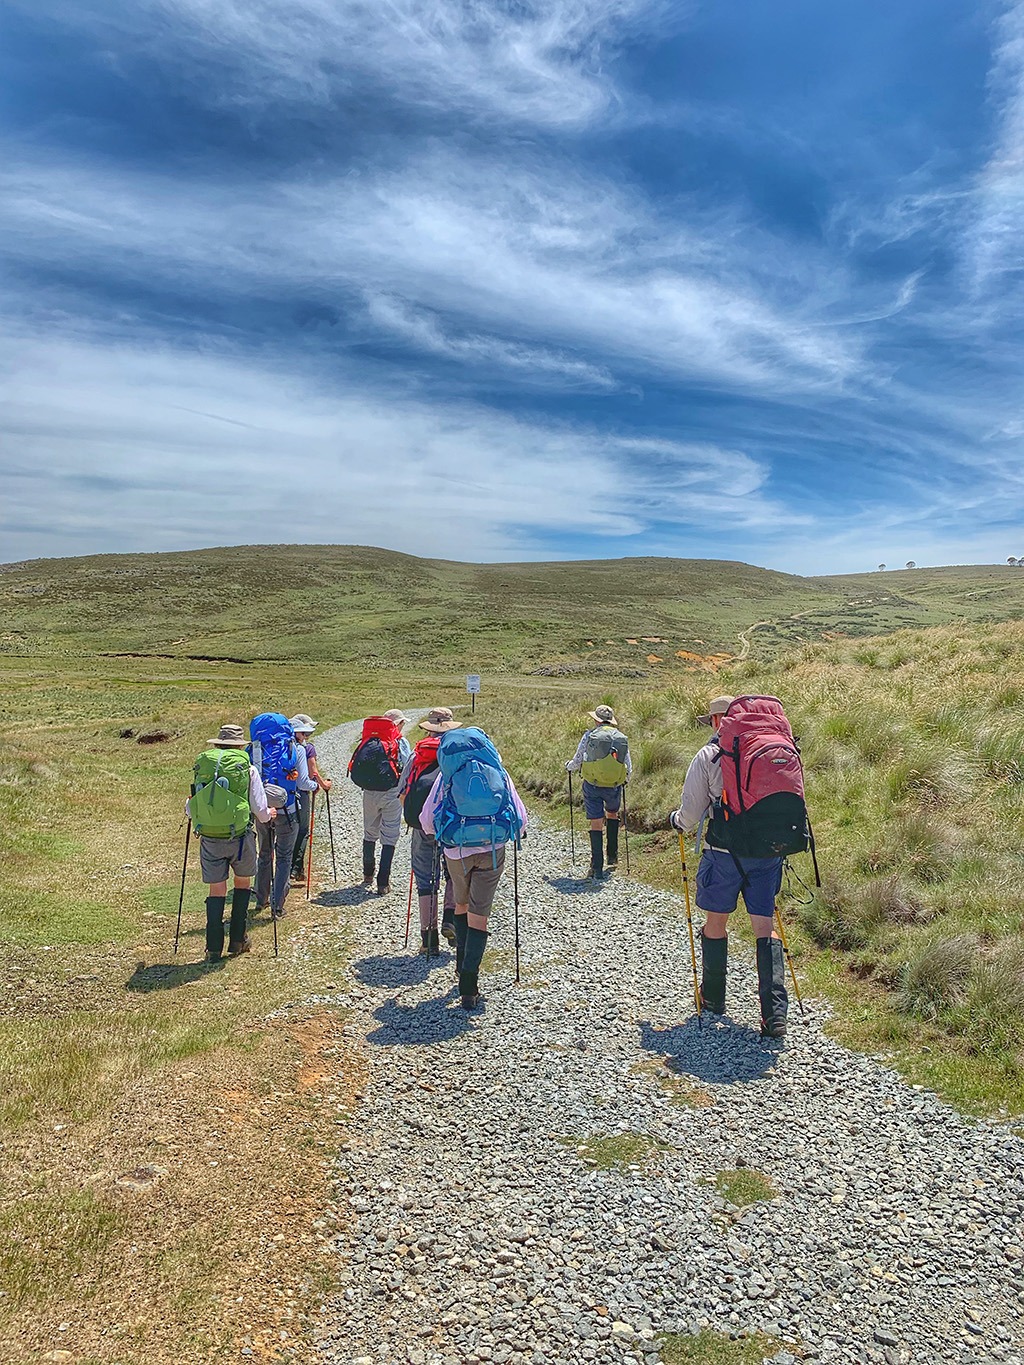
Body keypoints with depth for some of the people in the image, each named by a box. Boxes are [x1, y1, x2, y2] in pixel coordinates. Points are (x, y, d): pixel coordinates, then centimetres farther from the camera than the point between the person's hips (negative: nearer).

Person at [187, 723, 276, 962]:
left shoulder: (202, 766, 5)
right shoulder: (247, 768, -2)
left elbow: (190, 809, 9)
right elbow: (261, 811, -1)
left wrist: (193, 810, 33)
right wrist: (269, 814, 21)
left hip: (209, 838, 2)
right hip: (239, 836, -1)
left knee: (216, 889, 11)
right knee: (243, 882, 19)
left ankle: (214, 949, 12)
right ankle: (238, 940, 23)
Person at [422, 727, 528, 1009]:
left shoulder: (448, 773, 8)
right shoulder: (498, 772, 10)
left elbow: (427, 819, 6)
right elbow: (521, 817, 8)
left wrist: (436, 832, 28)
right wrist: (513, 833, 29)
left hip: (456, 850, 0)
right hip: (492, 850, 0)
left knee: (461, 904, 25)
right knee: (478, 915, 4)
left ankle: (463, 965, 31)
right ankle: (469, 987, -3)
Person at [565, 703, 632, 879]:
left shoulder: (590, 735, -5)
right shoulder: (622, 738, 3)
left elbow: (577, 761, 1)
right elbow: (629, 768, 6)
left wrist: (569, 767, 23)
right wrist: (624, 779, 28)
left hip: (592, 785, -2)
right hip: (614, 786, 2)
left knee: (596, 824, 1)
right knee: (612, 814, 28)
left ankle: (597, 869, -1)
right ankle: (612, 857, 31)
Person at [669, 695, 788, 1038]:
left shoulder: (708, 756, -5)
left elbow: (691, 812, -4)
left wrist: (677, 821, 18)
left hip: (724, 852, -3)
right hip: (767, 851, 3)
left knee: (716, 923, 13)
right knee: (765, 927, 7)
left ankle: (713, 998, 28)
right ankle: (775, 1014, 1)